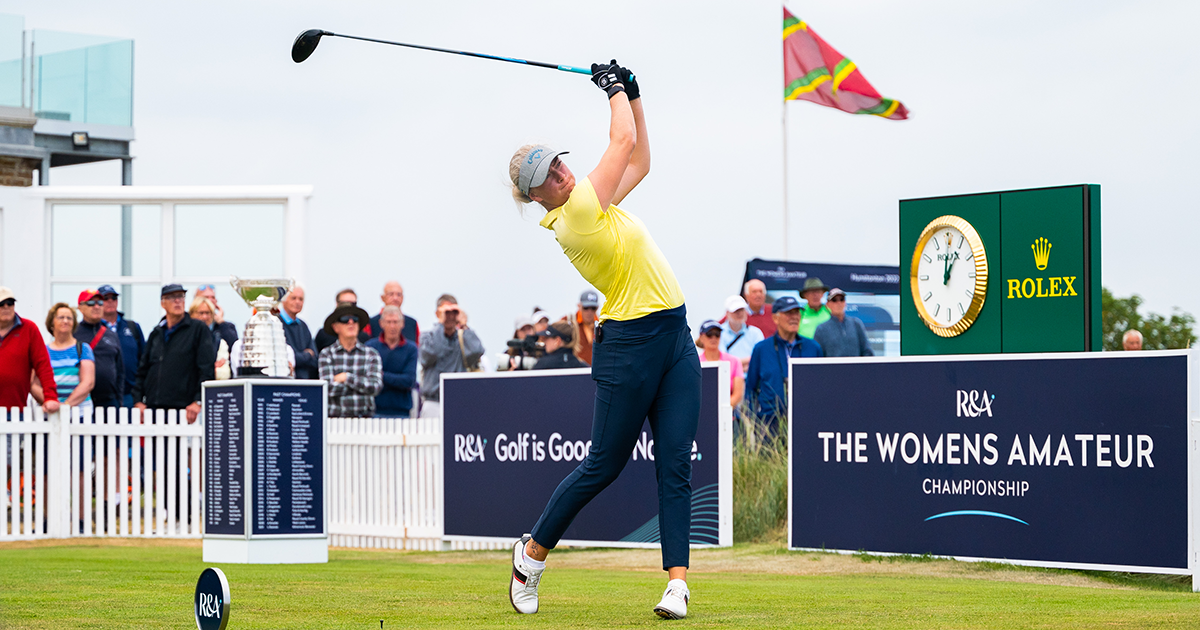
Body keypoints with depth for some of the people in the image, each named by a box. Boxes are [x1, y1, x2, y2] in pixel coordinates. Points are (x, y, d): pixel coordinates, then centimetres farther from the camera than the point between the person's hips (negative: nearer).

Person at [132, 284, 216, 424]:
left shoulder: (199, 330, 3)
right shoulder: (156, 334, 19)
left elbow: (207, 370, -4)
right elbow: (143, 370, 21)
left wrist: (198, 402, -13)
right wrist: (138, 401, 8)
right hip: (153, 409, 5)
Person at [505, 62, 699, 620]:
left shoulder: (593, 204, 10)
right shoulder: (579, 212, -15)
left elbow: (638, 161, 23)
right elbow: (624, 141, -10)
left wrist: (633, 95, 18)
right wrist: (615, 89, 4)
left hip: (676, 342, 8)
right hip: (630, 345, -8)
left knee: (675, 465, -2)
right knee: (603, 465, 3)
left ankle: (677, 581, -5)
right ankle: (533, 551, 22)